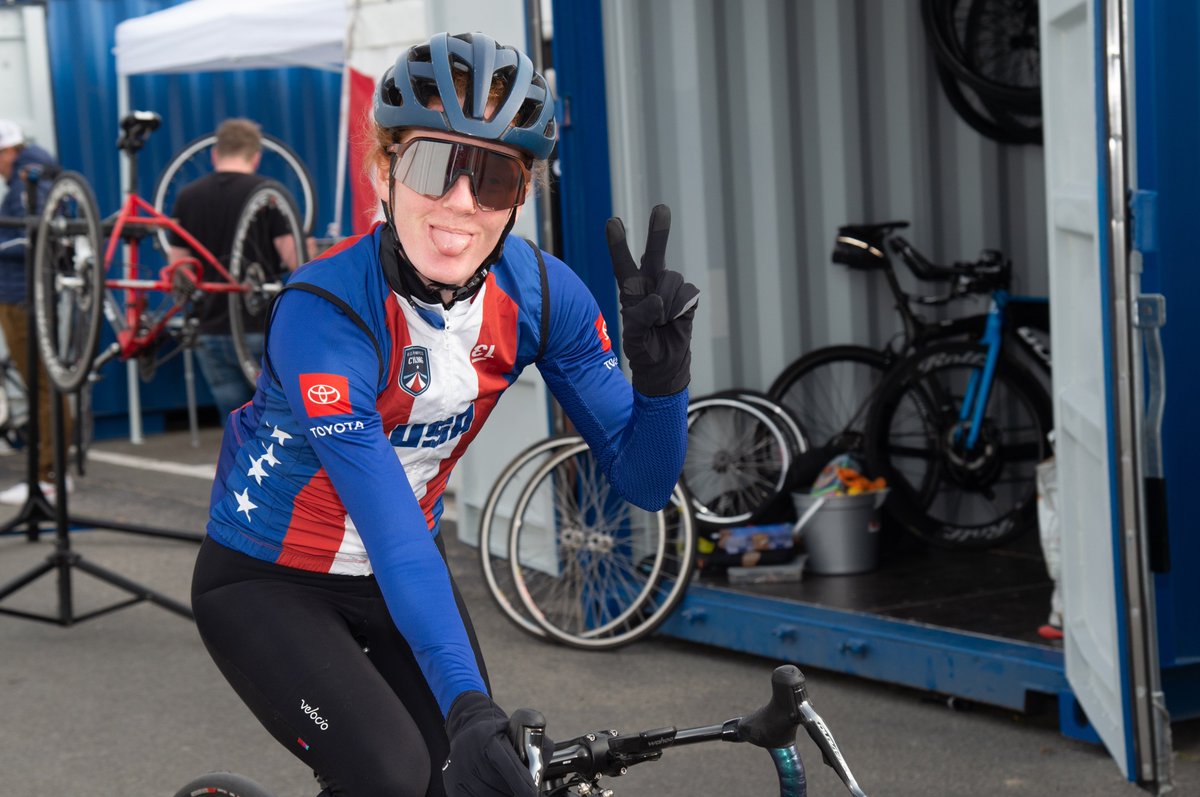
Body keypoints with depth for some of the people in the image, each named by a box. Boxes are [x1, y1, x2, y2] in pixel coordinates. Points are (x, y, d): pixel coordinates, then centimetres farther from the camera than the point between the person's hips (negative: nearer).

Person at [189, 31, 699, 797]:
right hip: (268, 584, -5)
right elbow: (392, 535, -35)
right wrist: (467, 703, -45)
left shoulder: (540, 291, -14)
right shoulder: (325, 312, -30)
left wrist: (662, 365, -30)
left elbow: (644, 480, -11)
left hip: (405, 575, 5)